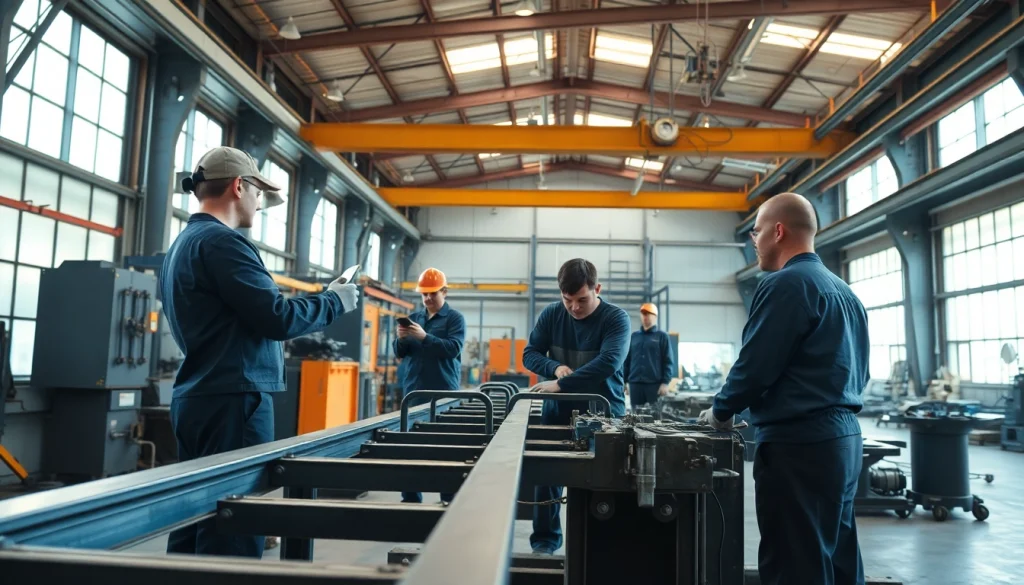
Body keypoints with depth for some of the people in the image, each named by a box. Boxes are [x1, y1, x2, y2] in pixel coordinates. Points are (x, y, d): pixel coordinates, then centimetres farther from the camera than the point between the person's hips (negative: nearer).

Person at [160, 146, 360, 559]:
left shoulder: (182, 244, 17)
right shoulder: (222, 241, -14)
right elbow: (278, 318, -18)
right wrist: (334, 301, -4)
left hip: (196, 398, 10)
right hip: (232, 400, -10)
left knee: (195, 525, 15)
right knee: (231, 534, -5)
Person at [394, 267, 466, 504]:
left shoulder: (455, 318, 2)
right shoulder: (414, 318, 14)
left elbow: (453, 348, -12)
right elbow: (400, 353, 14)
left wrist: (425, 337, -22)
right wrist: (401, 339, -8)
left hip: (443, 393, -4)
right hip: (414, 392, 4)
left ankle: (449, 499, 2)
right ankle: (411, 498, 10)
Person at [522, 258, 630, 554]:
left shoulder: (616, 318, -14)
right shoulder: (551, 314, -2)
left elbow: (608, 362, -27)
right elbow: (530, 354, 2)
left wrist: (562, 383, -31)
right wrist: (554, 367, -20)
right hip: (558, 409, 3)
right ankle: (545, 538, 21)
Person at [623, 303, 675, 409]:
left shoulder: (662, 336, 5)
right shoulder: (634, 336, 16)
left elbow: (668, 362, 0)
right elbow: (627, 360, 16)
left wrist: (665, 382, -9)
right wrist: (623, 381, 9)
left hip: (655, 384, -3)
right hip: (635, 384, 3)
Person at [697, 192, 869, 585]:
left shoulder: (785, 284, -13)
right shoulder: (844, 291, 16)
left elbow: (755, 364, -16)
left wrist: (720, 411, 1)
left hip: (799, 442, -9)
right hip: (843, 436, 10)